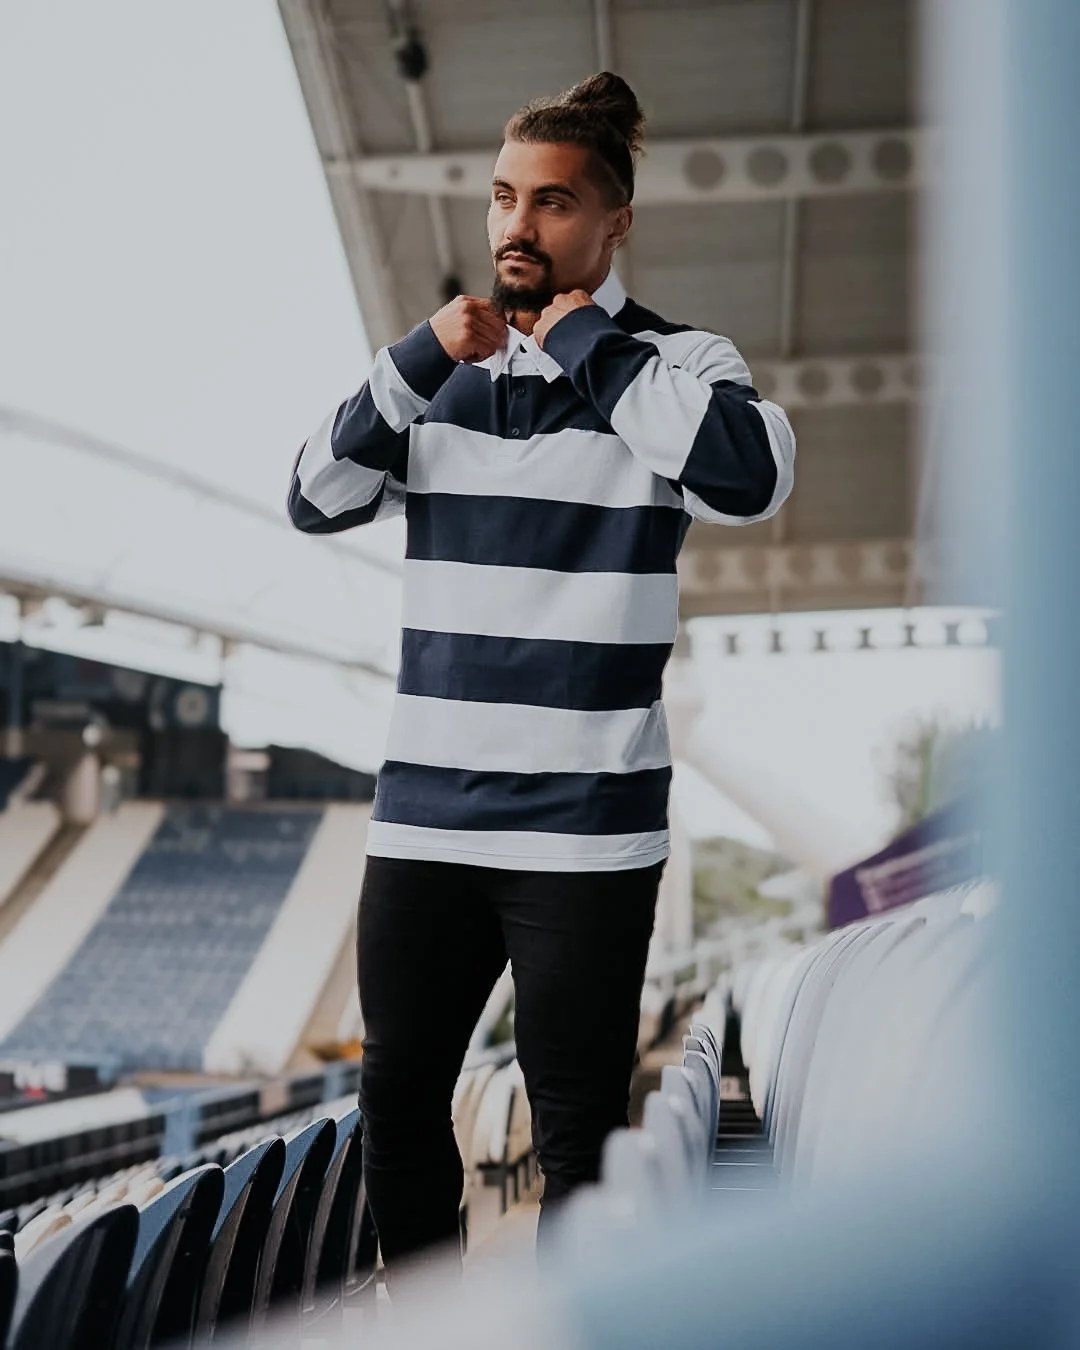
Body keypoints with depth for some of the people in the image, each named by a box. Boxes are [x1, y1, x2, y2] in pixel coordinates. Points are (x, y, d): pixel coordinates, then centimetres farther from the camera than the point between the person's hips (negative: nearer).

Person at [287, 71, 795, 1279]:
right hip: (422, 814, 5)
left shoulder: (677, 363, -2)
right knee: (398, 1099, 14)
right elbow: (317, 498, 4)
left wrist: (580, 343, -13)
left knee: (577, 1131, 1)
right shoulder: (443, 376, 12)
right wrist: (420, 359, -8)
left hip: (583, 826, -5)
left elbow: (750, 476, -23)